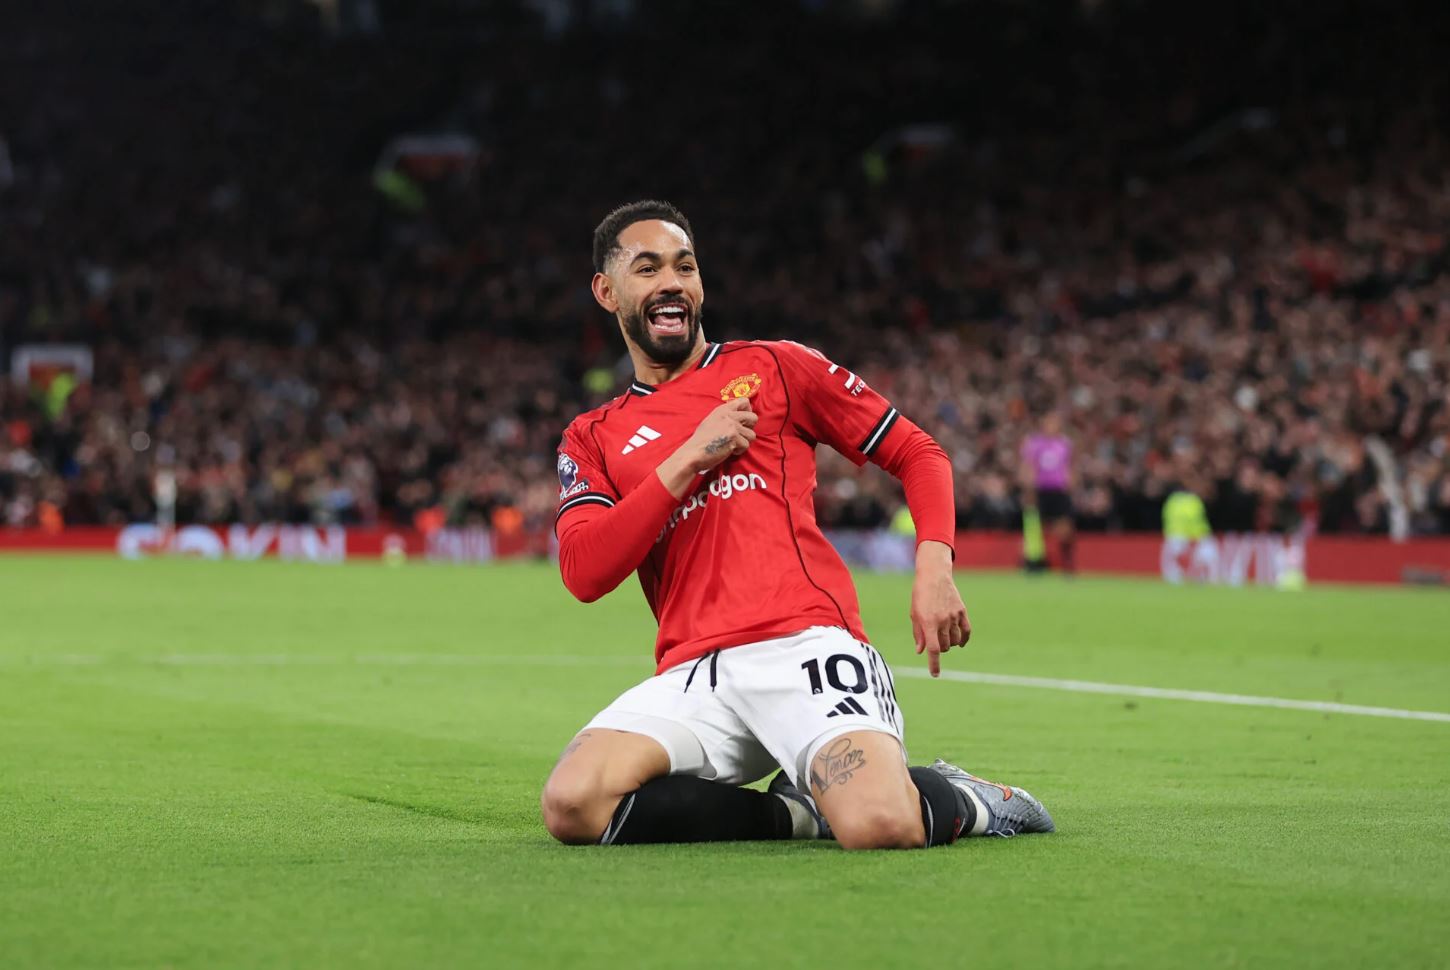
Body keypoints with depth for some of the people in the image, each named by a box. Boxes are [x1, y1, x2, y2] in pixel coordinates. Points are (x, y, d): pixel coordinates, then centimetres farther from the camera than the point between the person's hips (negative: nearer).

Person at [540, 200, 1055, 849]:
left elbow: (915, 452, 17)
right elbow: (583, 574, 2)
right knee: (572, 805, -27)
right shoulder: (593, 438, 19)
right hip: (694, 675, 3)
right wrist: (688, 460, -3)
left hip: (805, 644, -2)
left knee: (879, 827, -31)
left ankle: (966, 801, 7)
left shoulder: (771, 367, 16)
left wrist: (934, 567, -2)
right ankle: (796, 811, -7)